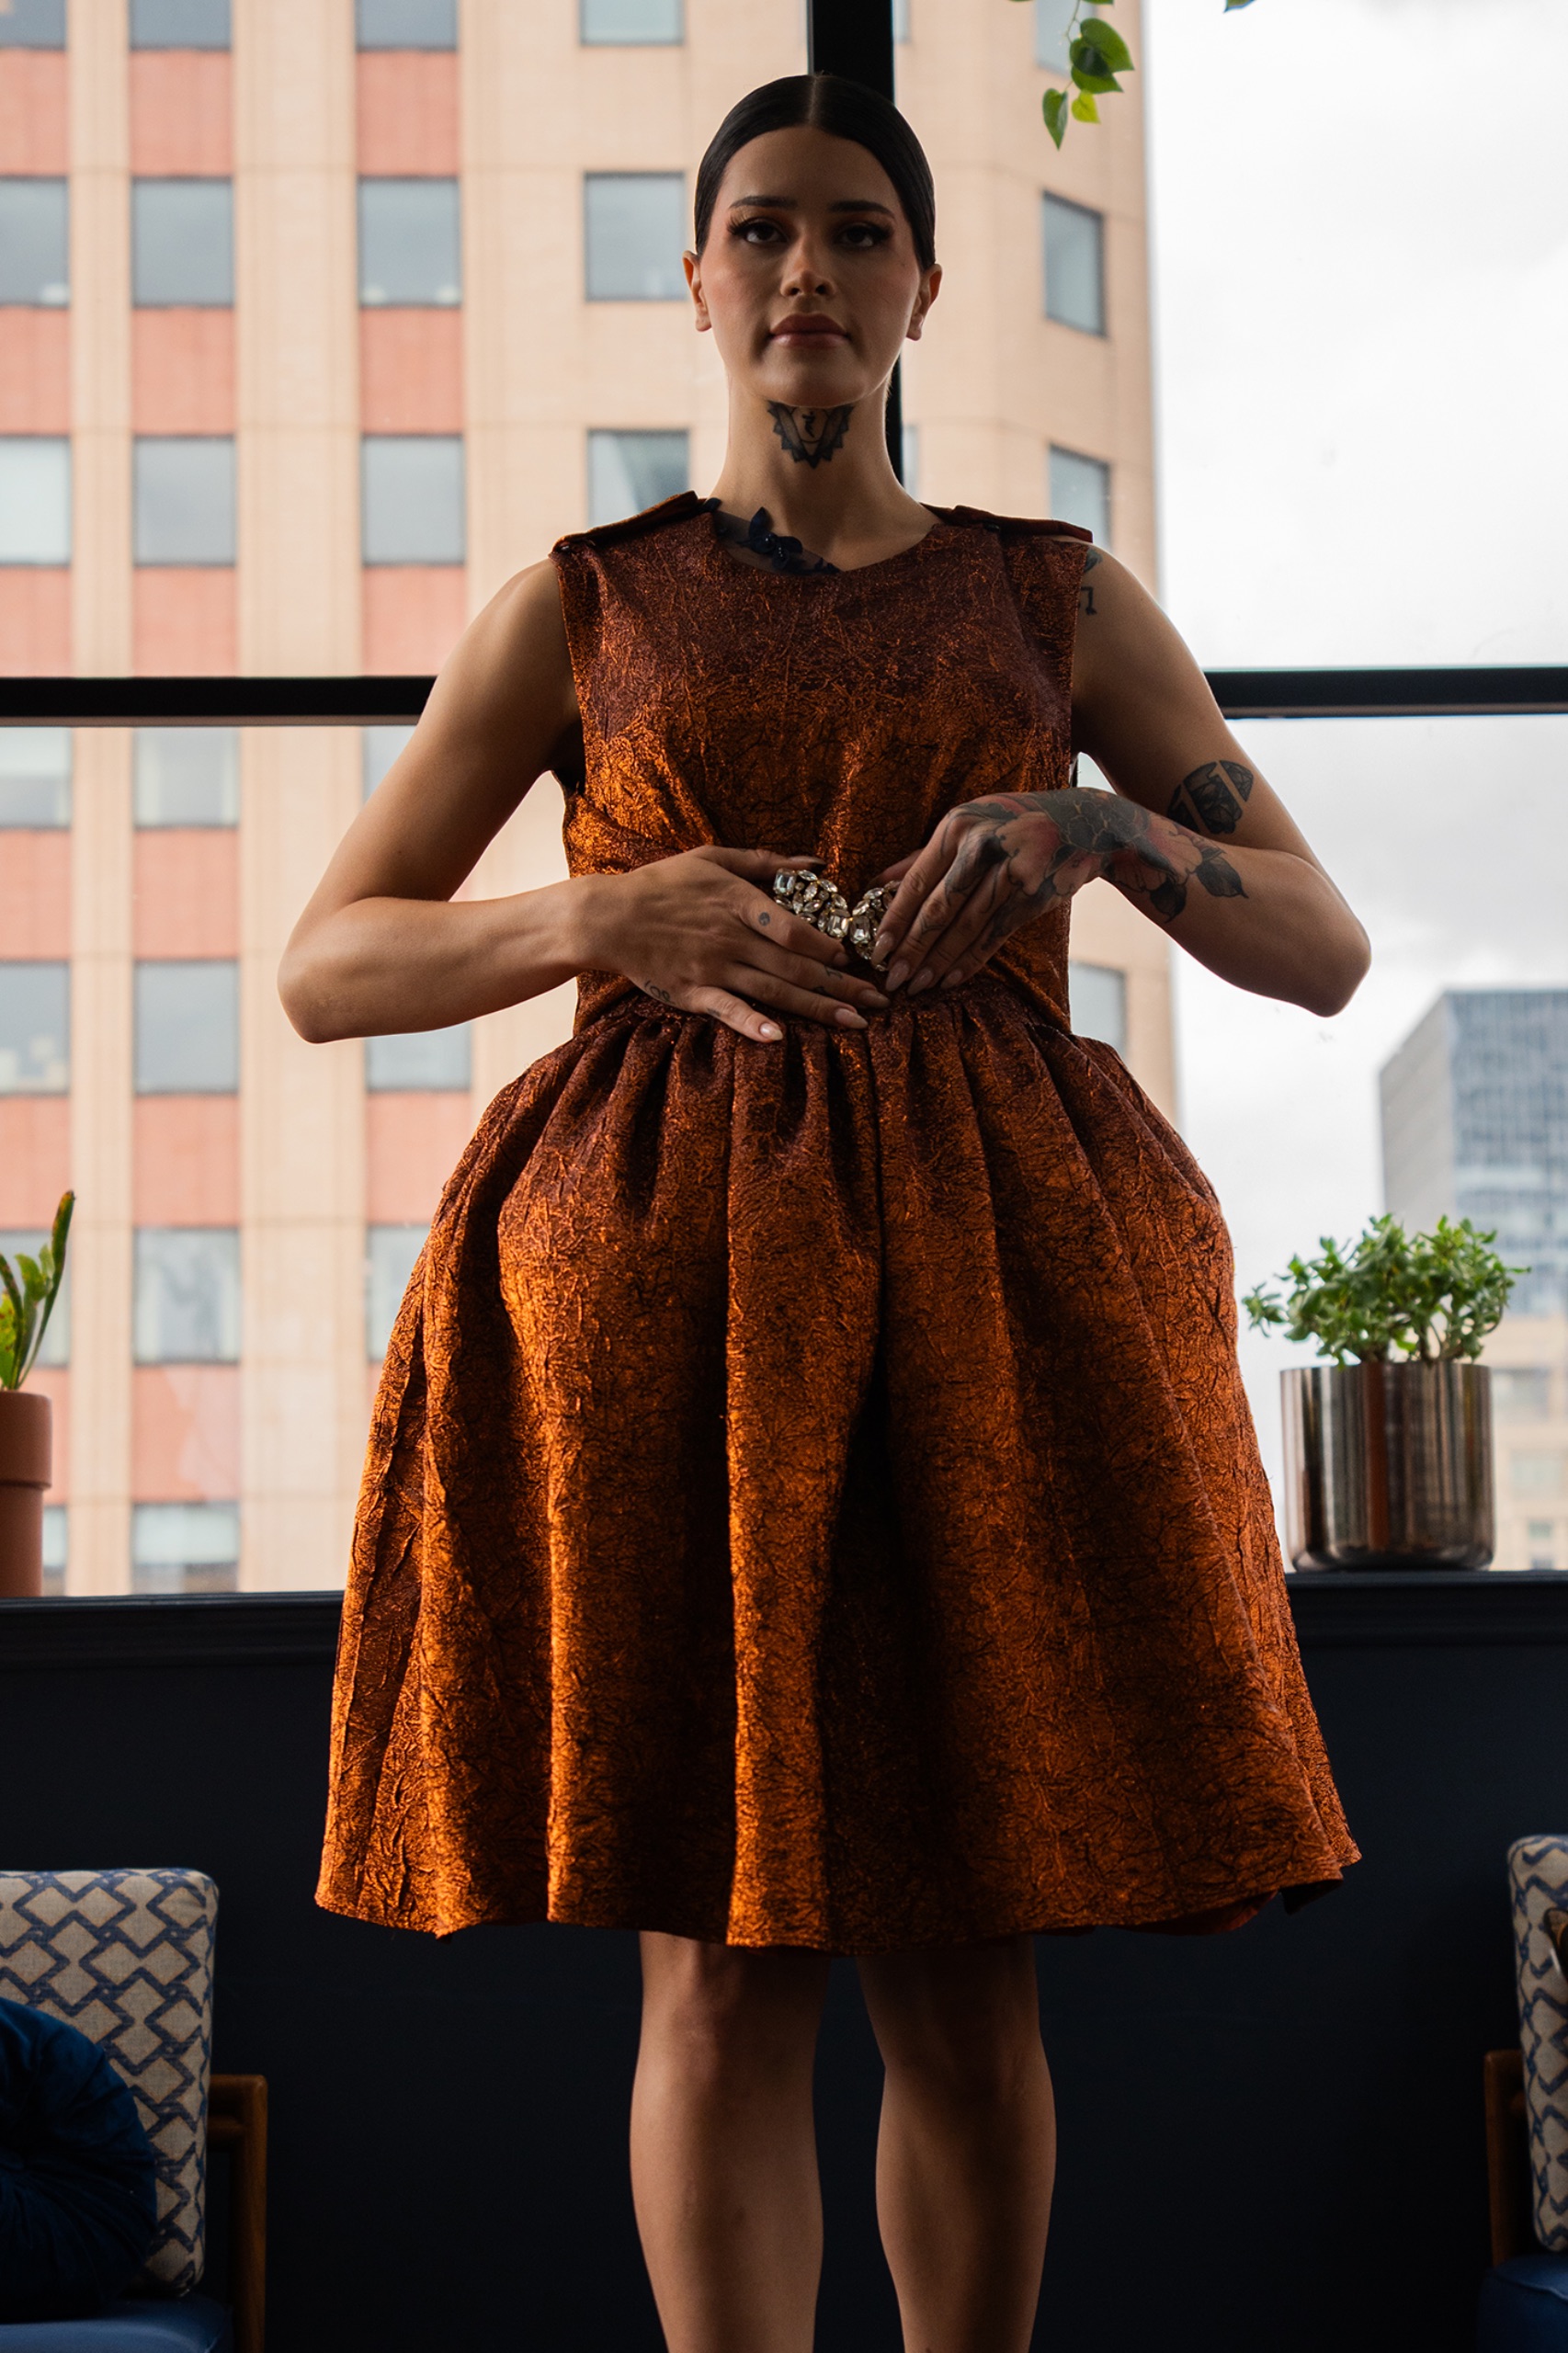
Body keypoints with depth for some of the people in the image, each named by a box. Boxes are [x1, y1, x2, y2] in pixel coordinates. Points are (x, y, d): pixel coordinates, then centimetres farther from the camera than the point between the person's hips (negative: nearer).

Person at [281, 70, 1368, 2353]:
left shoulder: (1061, 600, 15)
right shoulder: (580, 605, 12)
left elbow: (1327, 948, 10)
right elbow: (325, 964, 8)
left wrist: (1098, 830, -10)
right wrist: (605, 922, -11)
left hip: (982, 1273, 1)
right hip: (663, 1275, -1)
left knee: (965, 1972, 3)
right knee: (723, 1953, -6)